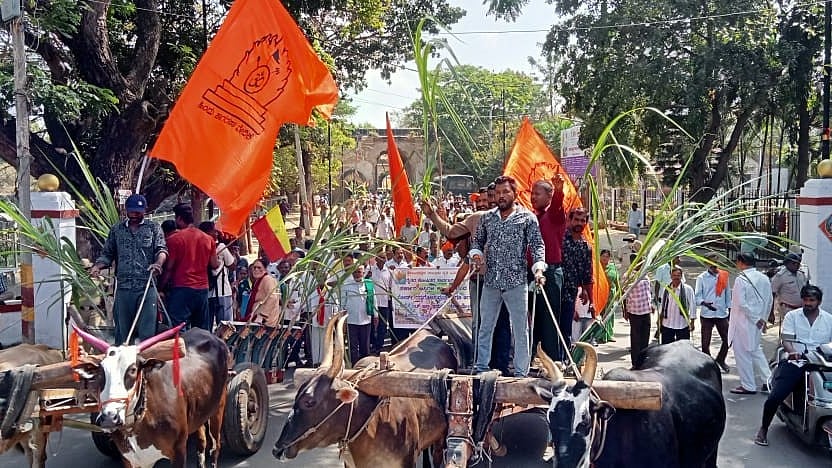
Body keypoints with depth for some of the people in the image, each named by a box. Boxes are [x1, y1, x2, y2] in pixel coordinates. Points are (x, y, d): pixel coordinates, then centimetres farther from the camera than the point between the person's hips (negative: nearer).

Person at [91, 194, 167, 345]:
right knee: (122, 329, 8)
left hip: (147, 286, -3)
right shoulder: (117, 229, 15)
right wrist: (98, 266, -3)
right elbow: (107, 253, 17)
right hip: (123, 286, 3)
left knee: (147, 330, -5)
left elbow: (162, 249, -2)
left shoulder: (153, 228, 8)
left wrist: (158, 263, -24)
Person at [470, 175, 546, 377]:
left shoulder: (528, 218, -1)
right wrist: (476, 253, -2)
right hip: (490, 282, 4)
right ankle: (481, 367, 23)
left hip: (516, 283, -4)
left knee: (520, 329, 3)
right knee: (485, 327, 11)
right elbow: (477, 240, 19)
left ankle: (520, 372, 12)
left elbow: (537, 245, -6)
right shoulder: (486, 218, 10)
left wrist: (538, 267, -22)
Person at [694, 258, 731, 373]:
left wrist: (729, 309, 10)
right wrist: (704, 303, -24)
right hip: (707, 314, -2)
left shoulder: (724, 276, 7)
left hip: (722, 313, 2)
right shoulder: (701, 277, -1)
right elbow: (697, 295, -5)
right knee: (705, 342, 0)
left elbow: (727, 294, 12)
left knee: (727, 339, 6)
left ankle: (720, 360, 31)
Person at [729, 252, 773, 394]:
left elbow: (741, 303, -22)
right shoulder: (764, 278, 4)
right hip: (757, 324, 7)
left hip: (743, 323, -7)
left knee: (742, 353, 4)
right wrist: (763, 318, 16)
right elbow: (769, 301, 9)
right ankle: (769, 380, 18)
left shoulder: (741, 279, -17)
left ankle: (748, 386, 11)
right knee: (756, 350, 22)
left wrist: (757, 319, -14)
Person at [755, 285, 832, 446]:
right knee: (774, 397, -16)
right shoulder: (792, 316, 11)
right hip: (795, 362, -1)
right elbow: (786, 339, 1)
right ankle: (764, 429, 7)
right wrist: (792, 352, -21)